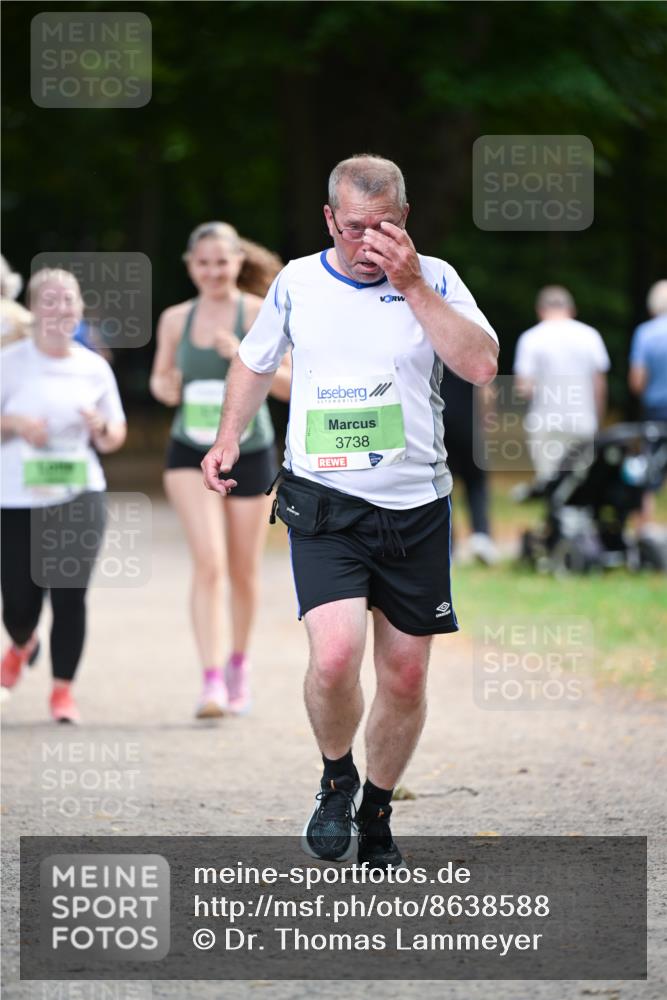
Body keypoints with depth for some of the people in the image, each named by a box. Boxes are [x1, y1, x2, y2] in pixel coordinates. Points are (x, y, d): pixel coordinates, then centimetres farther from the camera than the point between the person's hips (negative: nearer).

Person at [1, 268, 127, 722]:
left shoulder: (94, 368, 6)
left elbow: (114, 440, 14)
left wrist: (101, 427, -9)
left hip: (79, 497, 1)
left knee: (71, 594, -10)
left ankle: (63, 688, 4)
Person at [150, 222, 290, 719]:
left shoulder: (259, 315, -7)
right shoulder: (176, 319, 2)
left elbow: (290, 385, -10)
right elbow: (161, 376, 16)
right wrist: (165, 387, -8)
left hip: (250, 454, 0)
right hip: (191, 455, 1)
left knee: (244, 572, 11)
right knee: (209, 562, -17)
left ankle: (238, 660, 37)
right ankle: (212, 680, -19)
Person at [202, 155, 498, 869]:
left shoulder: (433, 280, -1)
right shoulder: (296, 283, 3)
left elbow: (480, 364, -16)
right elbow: (254, 362, 21)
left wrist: (411, 286, -19)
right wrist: (229, 437, 8)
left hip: (415, 506, 1)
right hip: (324, 504, -1)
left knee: (405, 675, 7)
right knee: (335, 655, -21)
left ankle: (376, 814, 28)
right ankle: (336, 778, 7)